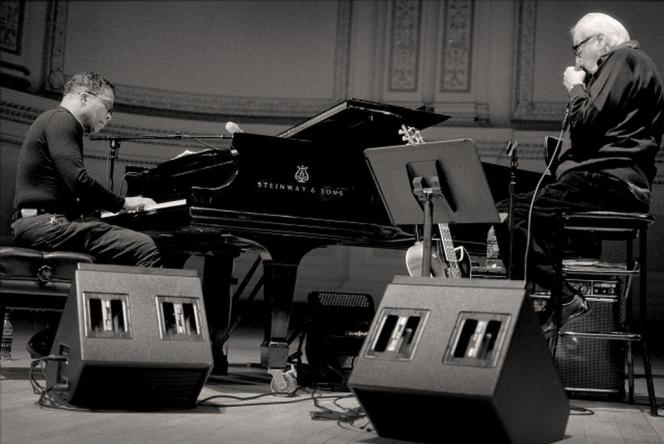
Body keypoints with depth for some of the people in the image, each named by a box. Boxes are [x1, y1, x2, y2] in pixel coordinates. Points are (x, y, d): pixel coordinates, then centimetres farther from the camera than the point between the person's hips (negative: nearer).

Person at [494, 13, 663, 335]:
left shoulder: (624, 60, -5)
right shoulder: (629, 63, 27)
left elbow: (587, 122, -17)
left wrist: (576, 88, 0)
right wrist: (581, 88, 16)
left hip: (607, 183, -11)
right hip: (612, 179, 11)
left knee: (510, 216, -21)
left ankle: (563, 299, -17)